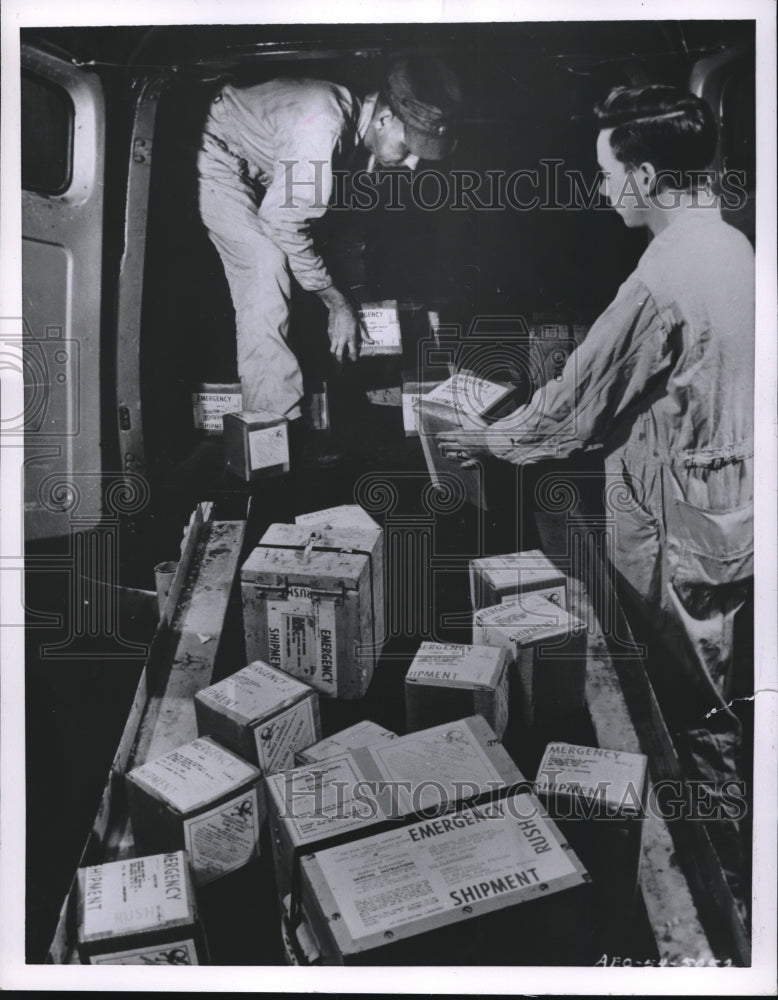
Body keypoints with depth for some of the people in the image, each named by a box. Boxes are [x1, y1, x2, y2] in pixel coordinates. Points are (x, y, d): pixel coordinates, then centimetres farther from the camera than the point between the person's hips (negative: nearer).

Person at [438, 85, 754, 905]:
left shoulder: (661, 281, -25)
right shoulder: (731, 245, 5)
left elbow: (580, 404, -16)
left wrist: (486, 442, 1)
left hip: (682, 531, -9)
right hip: (727, 516, 9)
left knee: (696, 708, 8)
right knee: (706, 692, 23)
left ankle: (719, 866, 27)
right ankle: (719, 844, 42)